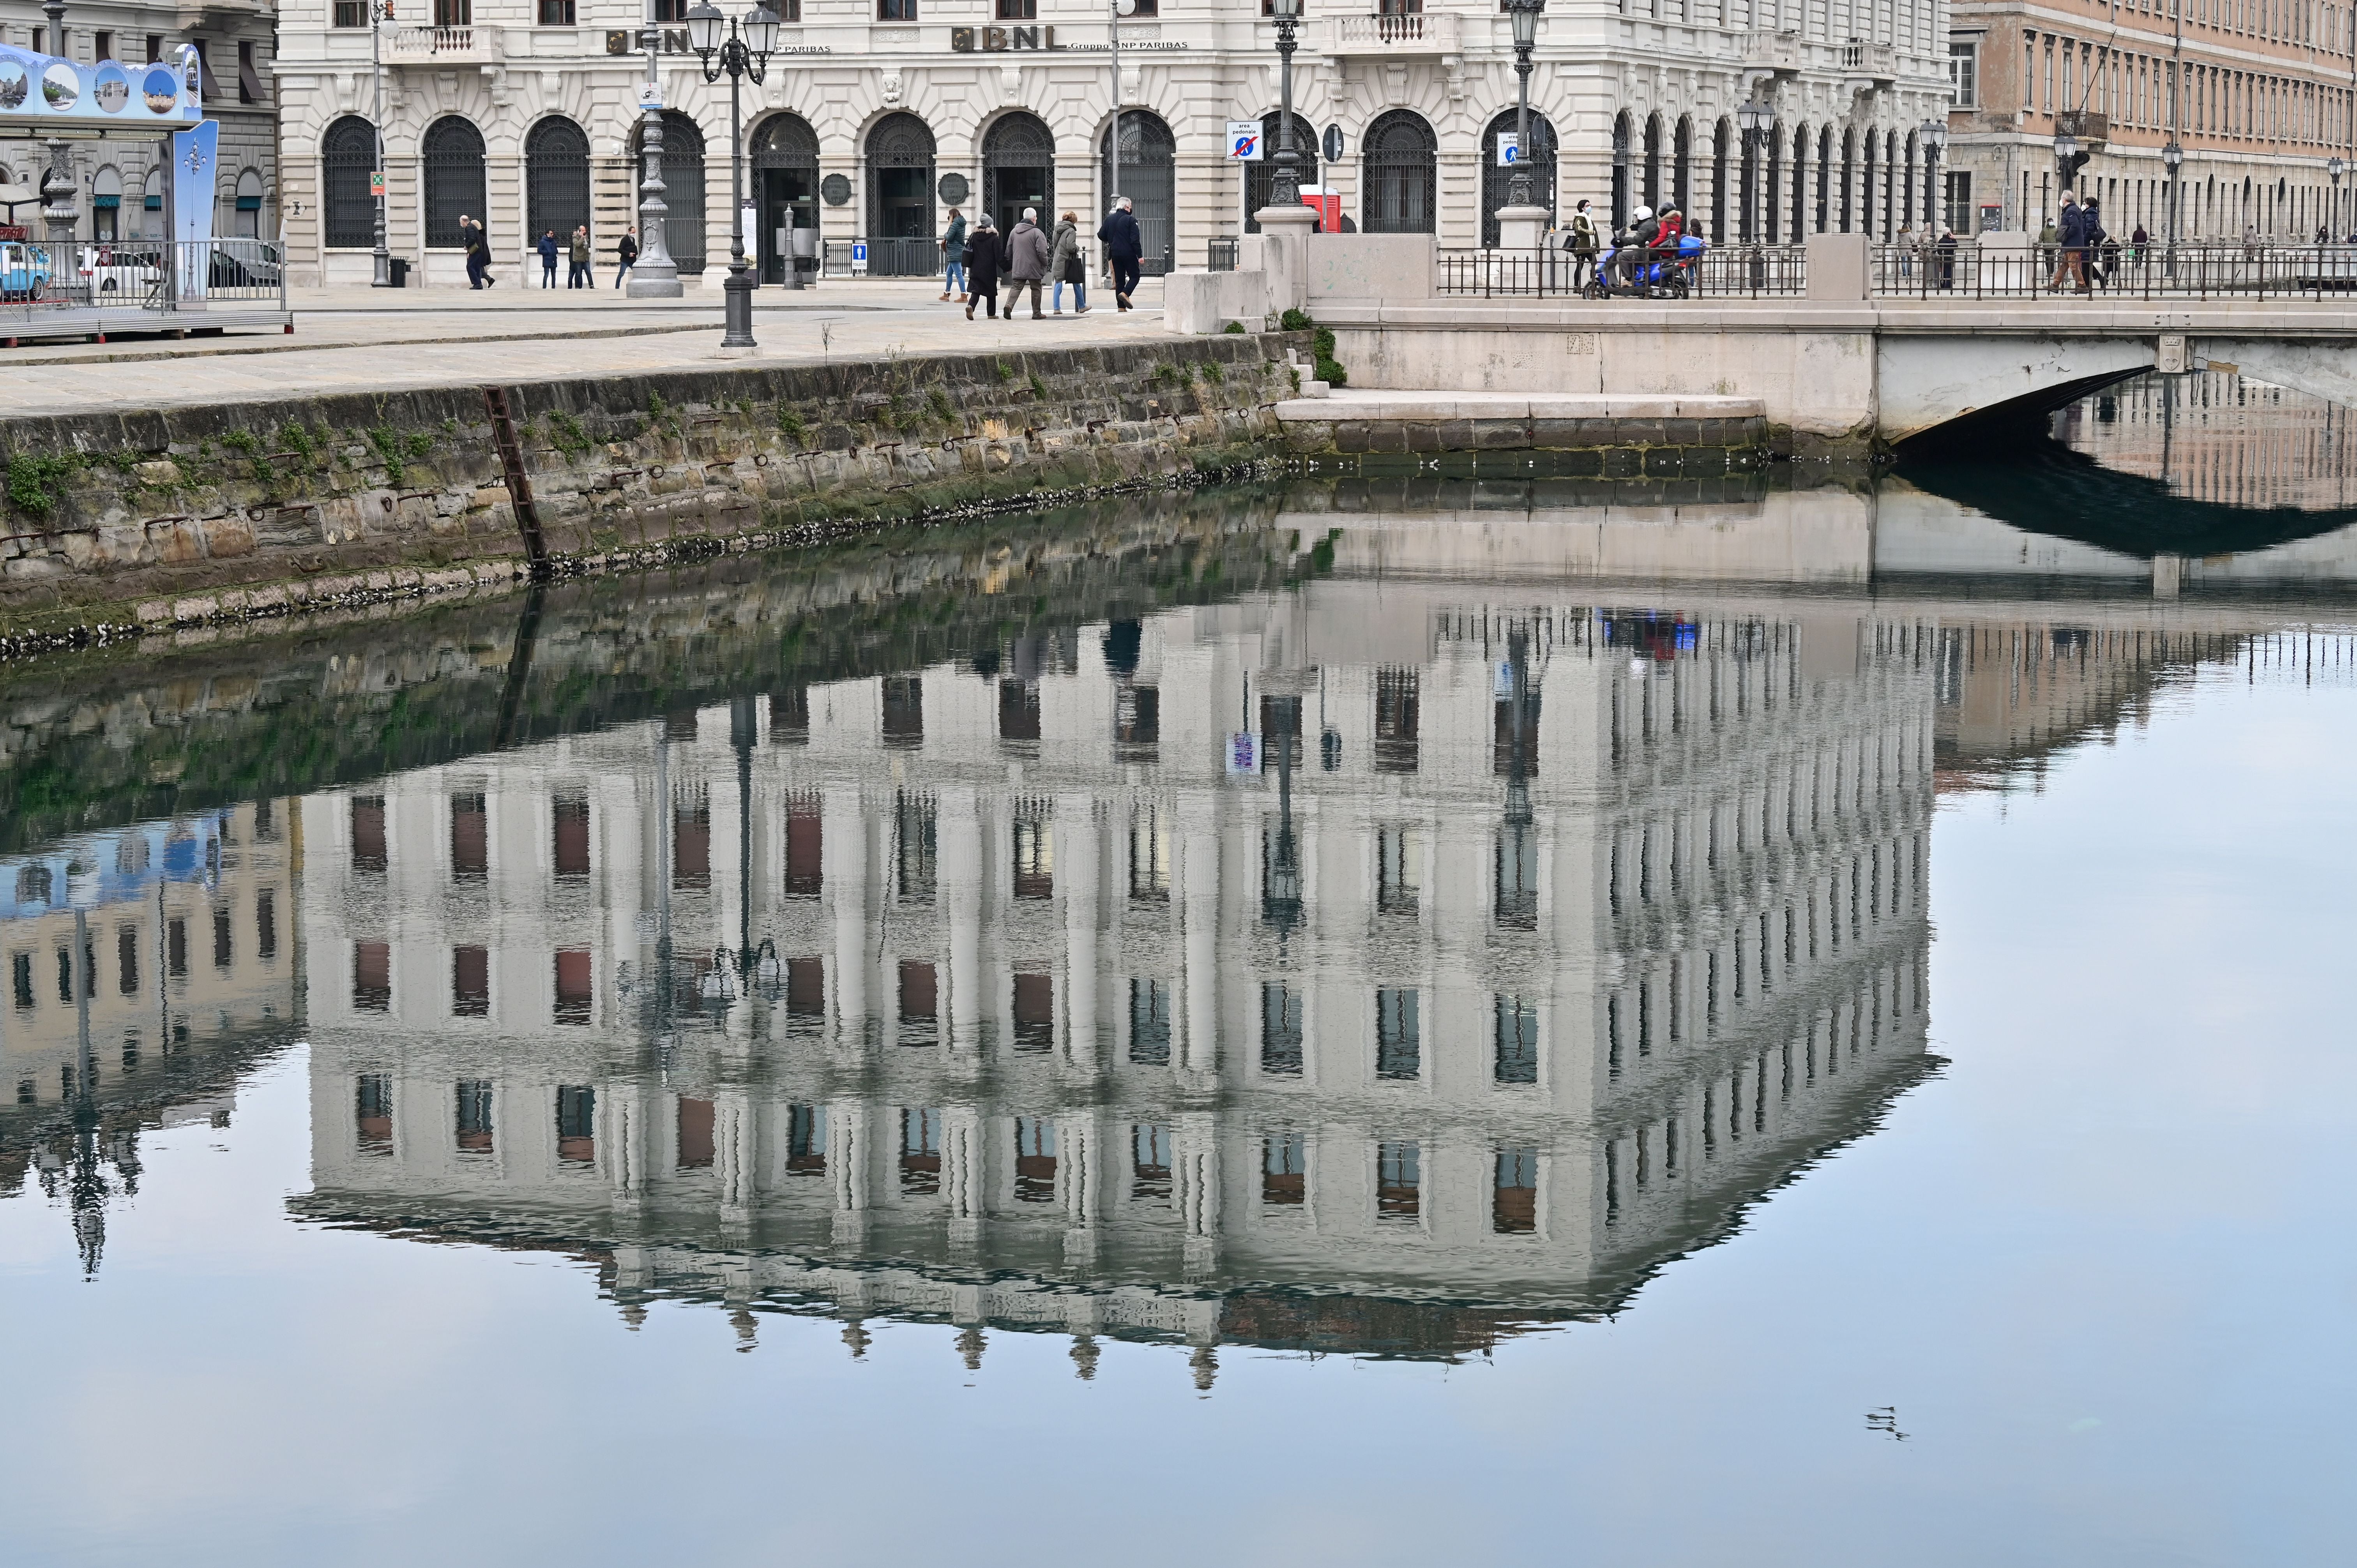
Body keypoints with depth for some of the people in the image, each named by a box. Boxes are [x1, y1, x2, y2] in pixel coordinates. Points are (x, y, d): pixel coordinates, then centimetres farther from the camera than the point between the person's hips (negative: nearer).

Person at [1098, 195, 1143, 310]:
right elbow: (1135, 239, -14)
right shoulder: (1130, 220, -10)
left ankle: (1121, 306, 5)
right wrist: (1140, 255, -11)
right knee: (1134, 276, 7)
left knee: (1119, 279, 9)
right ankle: (1125, 293, -19)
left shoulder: (1109, 219, 5)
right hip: (1129, 253, -5)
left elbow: (1101, 235, 8)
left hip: (1115, 254, 5)